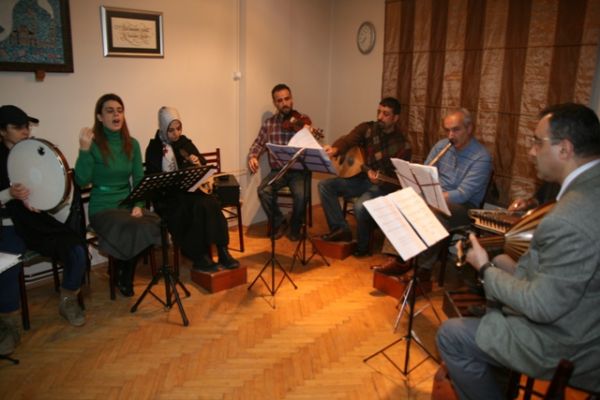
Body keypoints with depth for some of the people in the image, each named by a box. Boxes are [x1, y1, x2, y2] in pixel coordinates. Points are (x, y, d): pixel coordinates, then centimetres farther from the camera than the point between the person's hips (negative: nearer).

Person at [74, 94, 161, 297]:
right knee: (136, 230, -31)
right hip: (102, 208, -4)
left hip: (128, 204, 5)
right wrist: (84, 150, -28)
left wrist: (138, 205, -9)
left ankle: (125, 276, 2)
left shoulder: (132, 144, 9)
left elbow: (139, 180, 7)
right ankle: (123, 278, 1)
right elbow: (82, 181, -17)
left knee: (158, 225, -24)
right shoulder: (93, 144, -6)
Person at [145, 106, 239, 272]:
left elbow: (204, 166, 15)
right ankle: (200, 257, -23)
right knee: (198, 207, -32)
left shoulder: (185, 142, 12)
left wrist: (198, 163, -8)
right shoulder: (154, 148, -1)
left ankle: (222, 251, -25)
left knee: (210, 203, -28)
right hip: (168, 197, -4)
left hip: (190, 190, 4)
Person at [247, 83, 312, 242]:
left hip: (298, 170, -2)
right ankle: (279, 223, 0)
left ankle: (295, 228, 0)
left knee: (300, 194, -30)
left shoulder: (303, 120, 0)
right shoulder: (268, 123, 7)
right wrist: (252, 157, -12)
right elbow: (258, 144, 10)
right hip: (277, 170, 2)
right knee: (263, 191, -27)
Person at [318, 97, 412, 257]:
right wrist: (335, 149, -41)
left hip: (383, 186, -5)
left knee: (360, 206, -33)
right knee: (325, 185, -13)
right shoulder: (367, 128, 2)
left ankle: (362, 245, -4)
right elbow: (348, 139, -17)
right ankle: (341, 229, -7)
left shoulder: (402, 145, -9)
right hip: (360, 179, 5)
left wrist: (378, 179, -34)